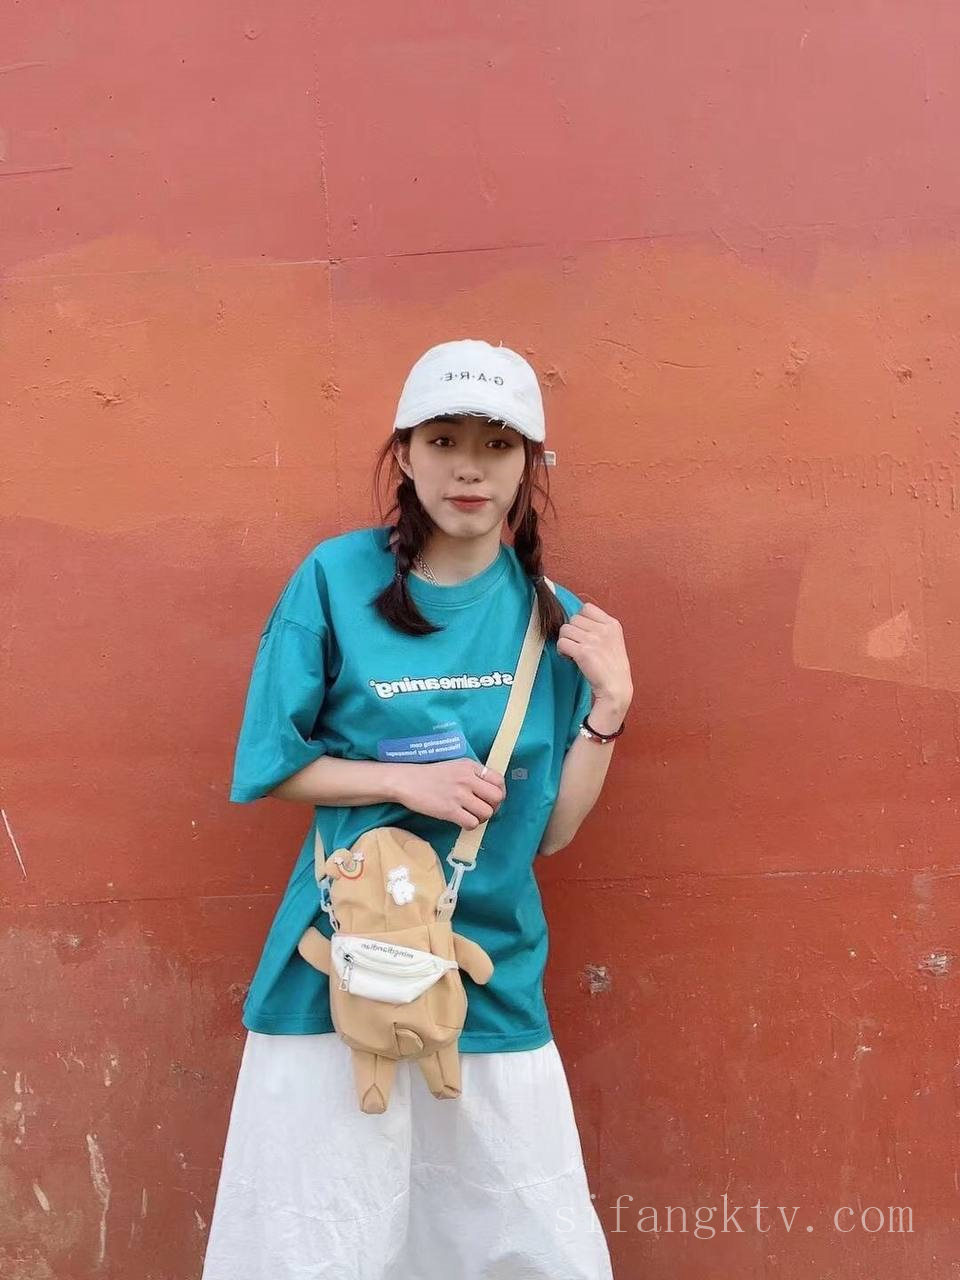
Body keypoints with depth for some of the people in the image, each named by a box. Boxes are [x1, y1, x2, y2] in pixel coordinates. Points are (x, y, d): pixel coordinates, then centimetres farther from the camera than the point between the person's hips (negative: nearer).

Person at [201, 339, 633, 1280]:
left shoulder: (552, 617, 1)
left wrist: (610, 701, -11)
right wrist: (407, 781, -14)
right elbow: (269, 765, -3)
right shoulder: (339, 577, -6)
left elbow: (553, 828, 0)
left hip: (493, 975, 3)